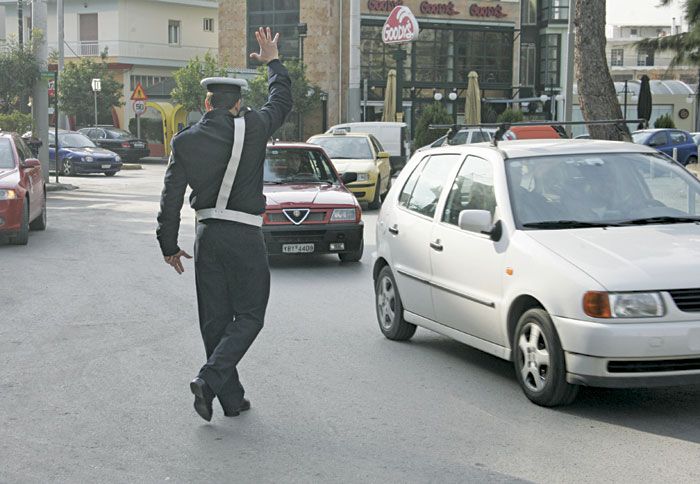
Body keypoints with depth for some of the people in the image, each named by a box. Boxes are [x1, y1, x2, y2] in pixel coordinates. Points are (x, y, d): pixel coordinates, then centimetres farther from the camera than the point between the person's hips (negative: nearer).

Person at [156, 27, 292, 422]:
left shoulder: (185, 142, 0)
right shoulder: (252, 129, -6)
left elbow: (171, 199, 0)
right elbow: (283, 101, 13)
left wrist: (169, 246, 10)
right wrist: (273, 61, 28)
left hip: (208, 234, 4)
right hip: (245, 236, -3)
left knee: (215, 320, 11)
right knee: (249, 316, 5)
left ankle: (232, 398, 15)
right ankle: (210, 380, -14)